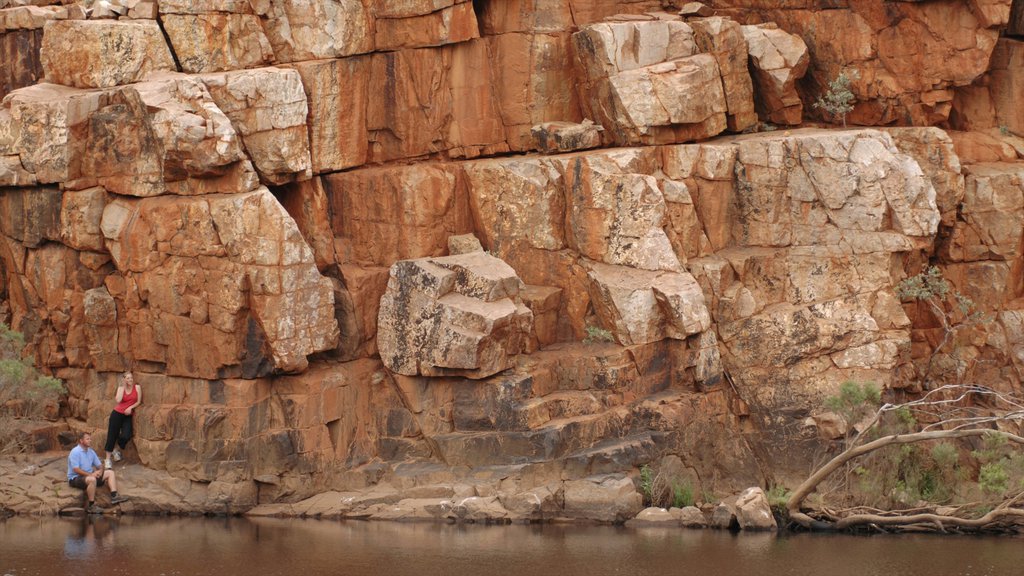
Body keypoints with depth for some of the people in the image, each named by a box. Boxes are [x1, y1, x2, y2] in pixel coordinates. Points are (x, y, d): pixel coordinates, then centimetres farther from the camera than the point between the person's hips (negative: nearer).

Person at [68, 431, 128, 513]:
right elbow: (76, 469, -22)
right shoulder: (75, 452, -13)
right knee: (92, 479, -40)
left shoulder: (91, 451, 13)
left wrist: (100, 471, -9)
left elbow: (99, 466, 16)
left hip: (89, 475, 9)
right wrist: (91, 474, -25)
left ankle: (114, 496, -16)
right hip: (75, 478, -9)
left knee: (110, 473, 1)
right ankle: (91, 506, -35)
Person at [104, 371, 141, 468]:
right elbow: (118, 400, -16)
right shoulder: (121, 388, 1)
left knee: (126, 436, -15)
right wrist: (122, 387, -12)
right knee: (112, 436, -4)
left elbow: (139, 401, 1)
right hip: (117, 413, -1)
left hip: (127, 415, 1)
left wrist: (131, 408, -14)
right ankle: (108, 459, 3)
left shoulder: (137, 387, 0)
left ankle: (115, 450, 17)